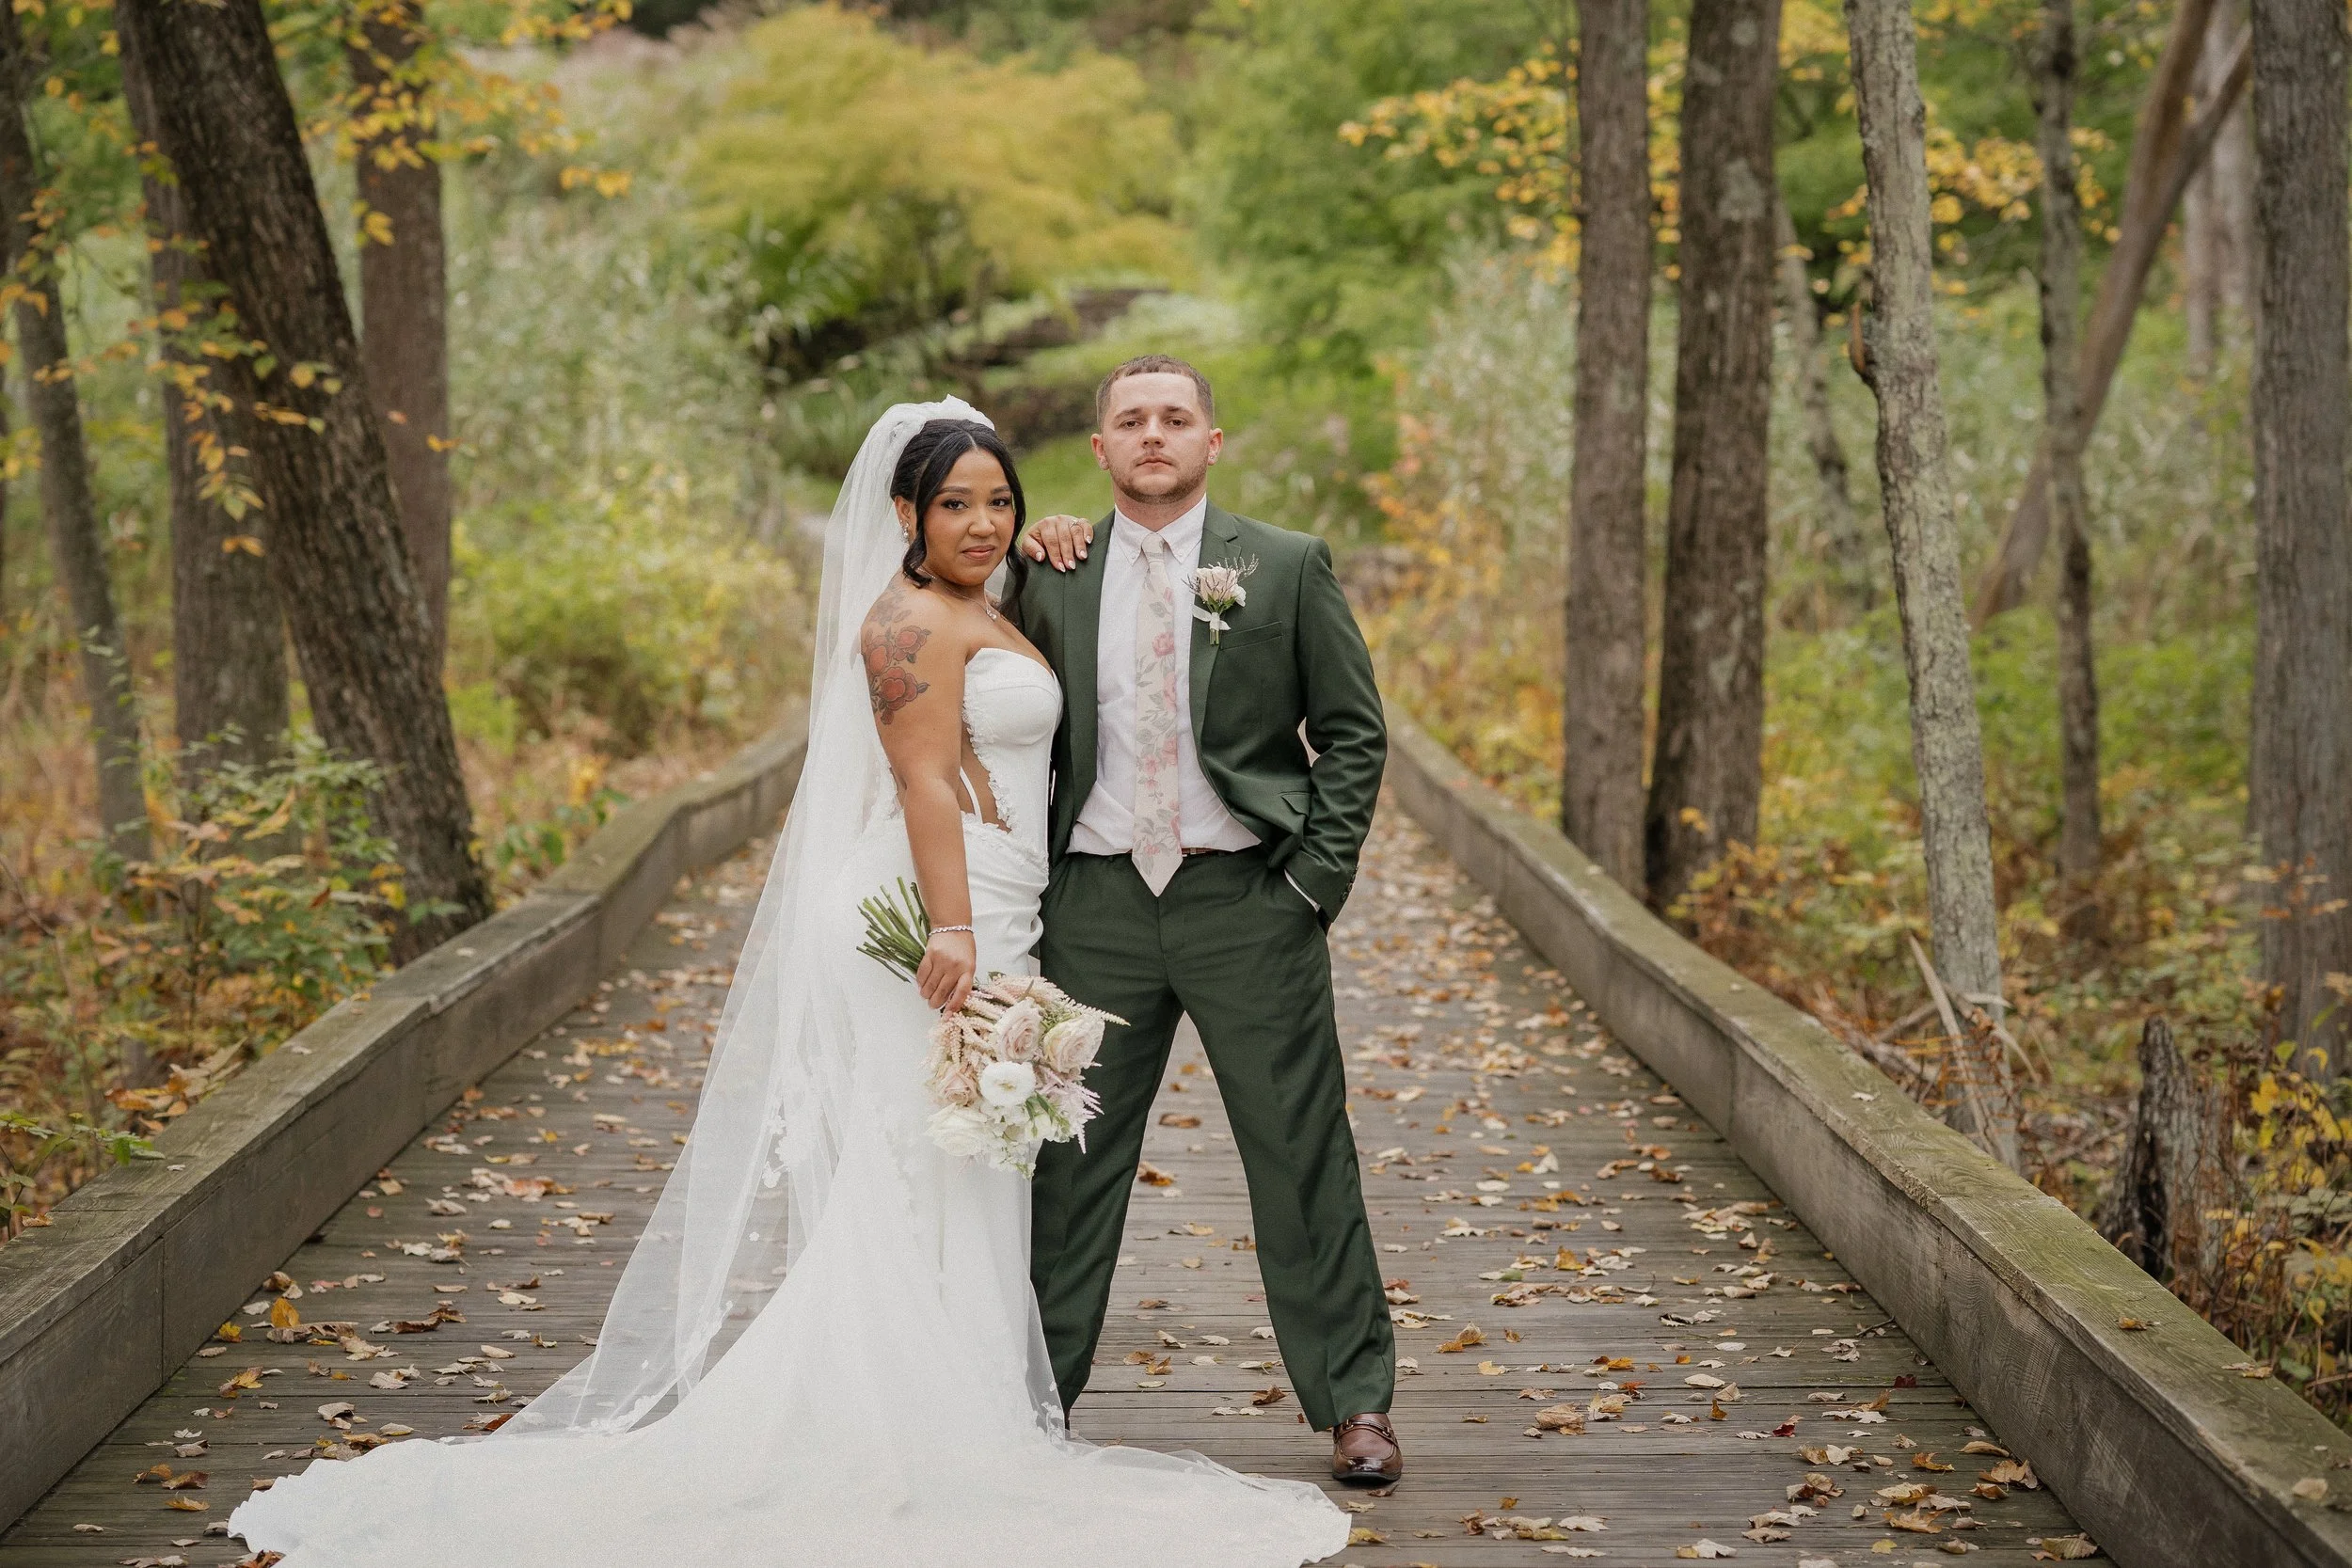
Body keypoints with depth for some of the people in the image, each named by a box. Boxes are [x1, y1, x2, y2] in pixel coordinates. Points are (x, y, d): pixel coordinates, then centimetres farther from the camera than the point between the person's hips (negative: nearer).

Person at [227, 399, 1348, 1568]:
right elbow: (924, 779, -21)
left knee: (960, 1194, 12)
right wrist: (953, 932, -28)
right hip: (936, 921, -10)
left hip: (986, 924, 10)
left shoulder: (983, 617, 19)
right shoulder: (912, 622, -12)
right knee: (918, 1181, -7)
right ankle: (904, 1447, -3)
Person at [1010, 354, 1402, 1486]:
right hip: (1095, 905, 2)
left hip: (1247, 899, -2)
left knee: (1304, 1158, 2)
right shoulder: (1051, 577, 7)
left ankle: (1354, 1403, 12)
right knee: (1070, 1159, 8)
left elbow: (1353, 733, 2)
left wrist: (1316, 879, -5)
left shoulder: (1287, 568, 2)